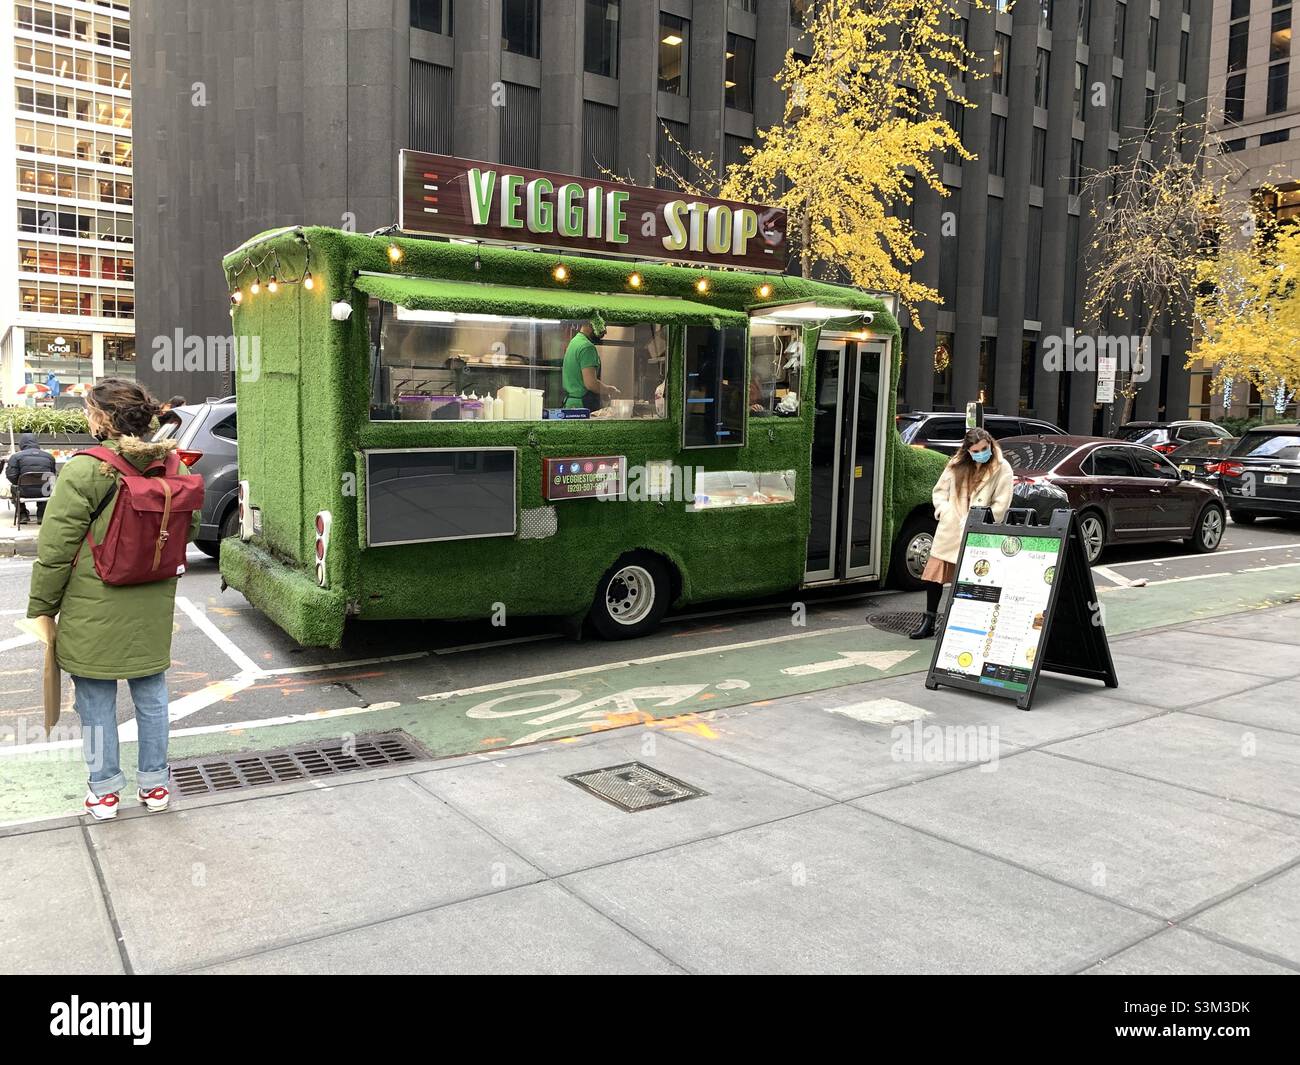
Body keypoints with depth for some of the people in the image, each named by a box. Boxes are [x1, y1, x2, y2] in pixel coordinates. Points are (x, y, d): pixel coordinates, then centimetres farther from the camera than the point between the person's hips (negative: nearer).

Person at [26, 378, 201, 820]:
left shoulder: (84, 471, -18)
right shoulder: (172, 467, -3)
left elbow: (55, 550, -13)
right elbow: (188, 530, 11)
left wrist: (41, 607, -2)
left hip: (94, 610, -4)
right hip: (153, 611, 5)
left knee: (96, 700, 11)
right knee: (150, 693, 16)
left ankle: (104, 790, 23)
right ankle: (154, 783, 28)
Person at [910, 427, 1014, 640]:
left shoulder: (1002, 468, -3)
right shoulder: (957, 465, 9)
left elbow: (1001, 505, -8)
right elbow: (939, 491, 16)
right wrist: (943, 511, -2)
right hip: (949, 530, 4)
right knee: (935, 574, 4)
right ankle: (928, 621, 14)